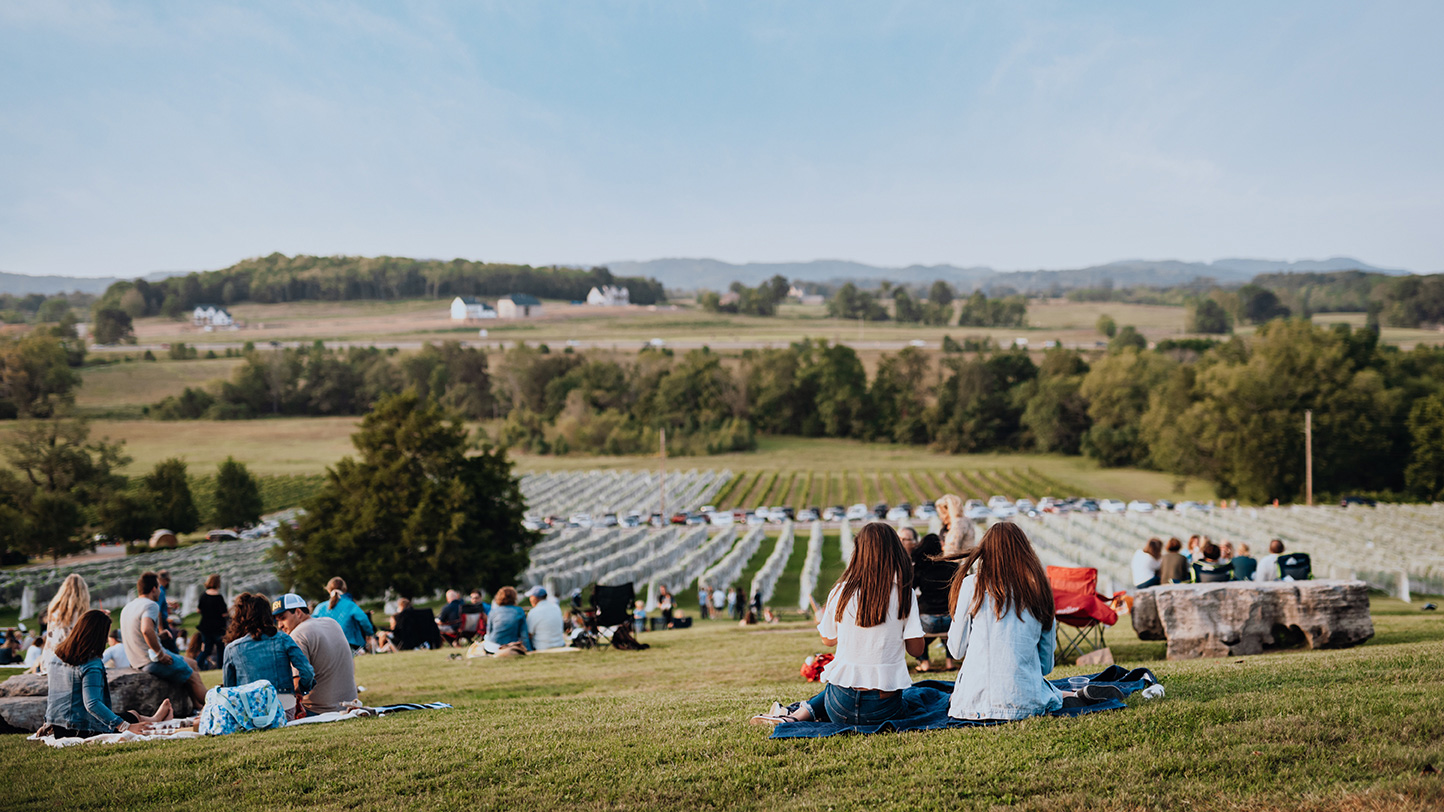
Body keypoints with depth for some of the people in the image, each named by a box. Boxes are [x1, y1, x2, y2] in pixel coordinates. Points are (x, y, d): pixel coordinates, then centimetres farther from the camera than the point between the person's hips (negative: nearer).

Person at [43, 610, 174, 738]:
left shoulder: (57, 656, 0)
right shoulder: (92, 665, -24)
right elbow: (92, 704, -32)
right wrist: (127, 727, -32)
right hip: (83, 730, -8)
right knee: (134, 716, 19)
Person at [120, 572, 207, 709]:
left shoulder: (127, 607, 13)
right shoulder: (151, 605, -16)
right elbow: (146, 630, -34)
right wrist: (160, 654, -24)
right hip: (153, 661, -10)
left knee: (192, 665, 21)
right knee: (194, 678, 0)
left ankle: (197, 708, 21)